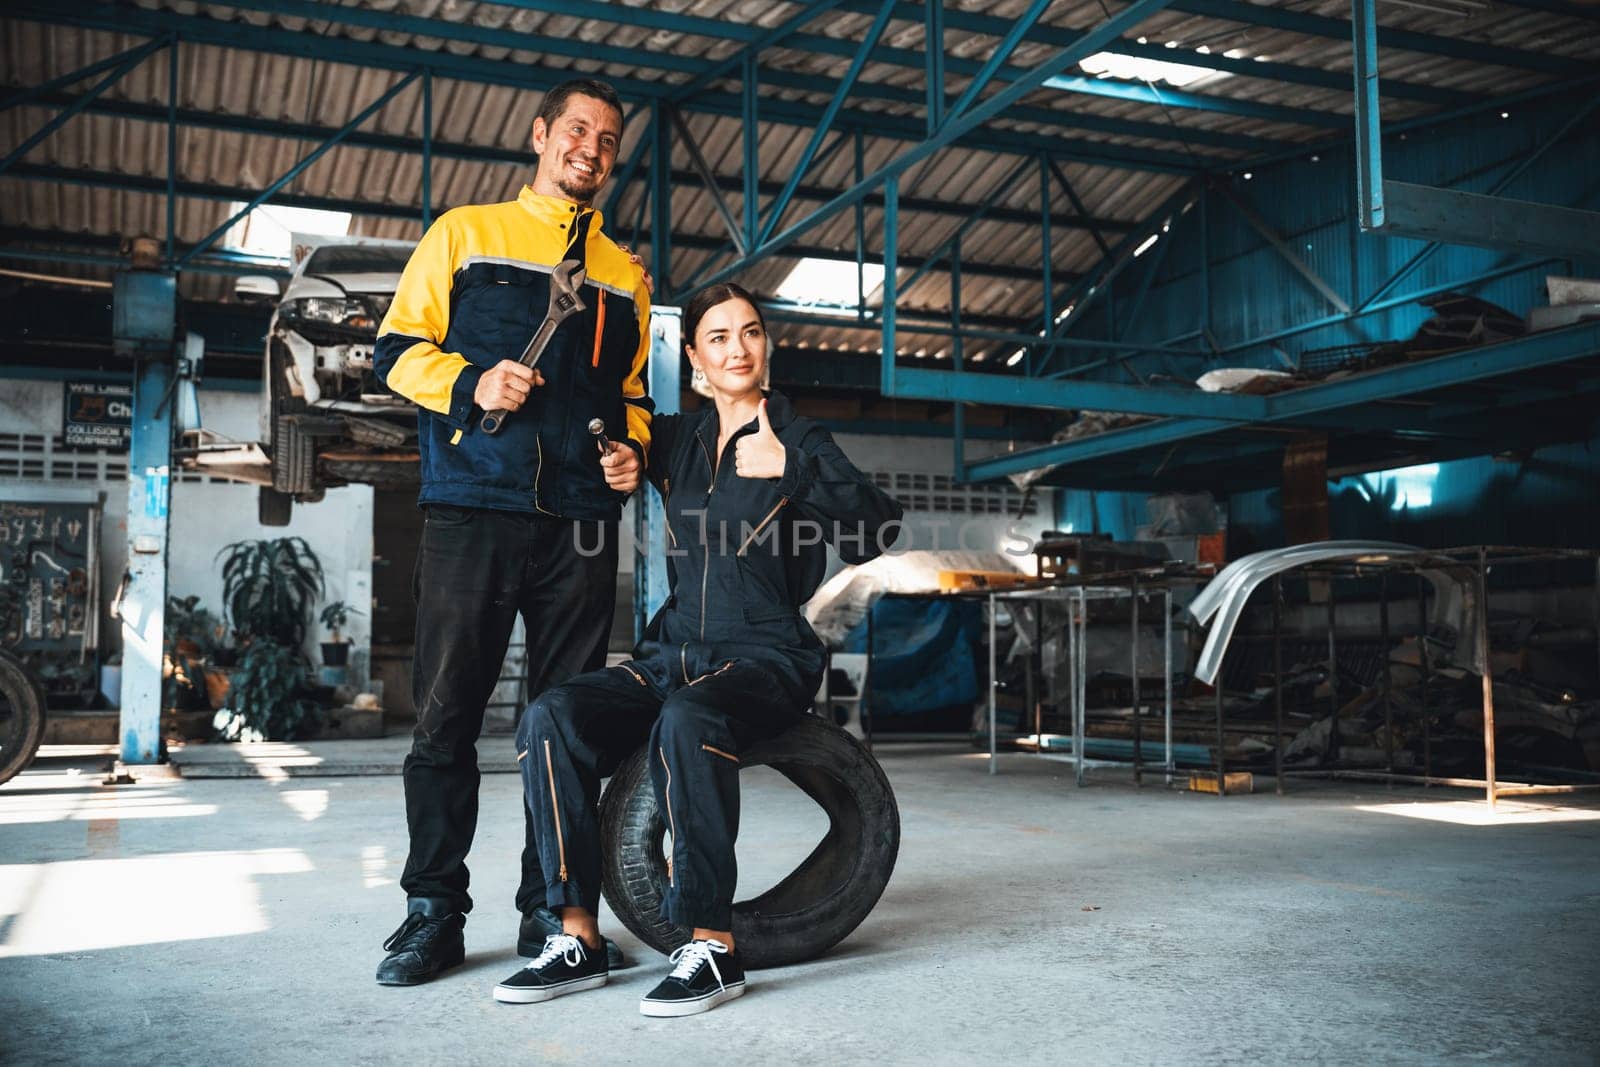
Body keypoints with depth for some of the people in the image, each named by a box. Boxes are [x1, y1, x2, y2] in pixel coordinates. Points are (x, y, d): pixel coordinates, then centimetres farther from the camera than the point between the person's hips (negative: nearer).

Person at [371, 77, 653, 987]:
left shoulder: (626, 276, 21)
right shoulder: (465, 234, 12)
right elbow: (397, 349, 7)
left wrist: (634, 451, 6)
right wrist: (471, 383, -11)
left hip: (583, 525, 3)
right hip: (473, 511, -2)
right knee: (447, 713, -2)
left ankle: (551, 909, 13)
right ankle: (434, 910, 9)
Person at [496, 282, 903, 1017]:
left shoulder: (800, 442, 1)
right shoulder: (678, 441, 15)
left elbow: (872, 535, -11)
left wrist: (788, 472, -21)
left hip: (766, 658, -5)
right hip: (675, 652, 5)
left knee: (688, 721, -38)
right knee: (550, 719, -21)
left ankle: (712, 946, -27)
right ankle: (578, 939, -17)